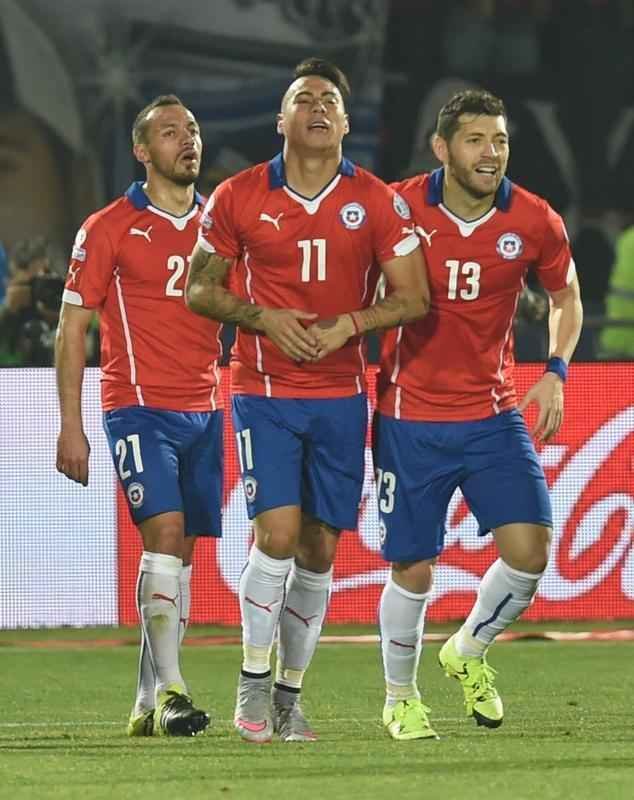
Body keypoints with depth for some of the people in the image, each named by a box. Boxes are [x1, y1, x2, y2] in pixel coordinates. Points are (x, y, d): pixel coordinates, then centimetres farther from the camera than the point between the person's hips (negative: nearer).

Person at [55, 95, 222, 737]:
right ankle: (169, 690, -21)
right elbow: (72, 329, 0)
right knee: (165, 534, -19)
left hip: (205, 411, 5)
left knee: (178, 558, 5)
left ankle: (149, 703, 10)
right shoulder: (109, 228, -2)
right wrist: (71, 426, -6)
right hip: (139, 407, -5)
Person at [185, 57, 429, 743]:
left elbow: (413, 298, 1)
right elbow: (199, 290, 5)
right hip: (263, 391, -2)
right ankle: (253, 682, 1)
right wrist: (264, 317, -12)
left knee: (319, 550, 5)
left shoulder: (377, 202, 1)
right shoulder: (237, 198, -1)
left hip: (340, 395, 2)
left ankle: (289, 695, 17)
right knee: (278, 534, -16)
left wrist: (348, 324, -15)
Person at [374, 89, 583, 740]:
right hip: (409, 421, -2)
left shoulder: (535, 222, -4)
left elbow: (565, 296, 13)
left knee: (529, 548, -11)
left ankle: (468, 651, 19)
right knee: (412, 570, 1)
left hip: (493, 416, 2)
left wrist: (555, 373, 0)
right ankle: (400, 698, 26)